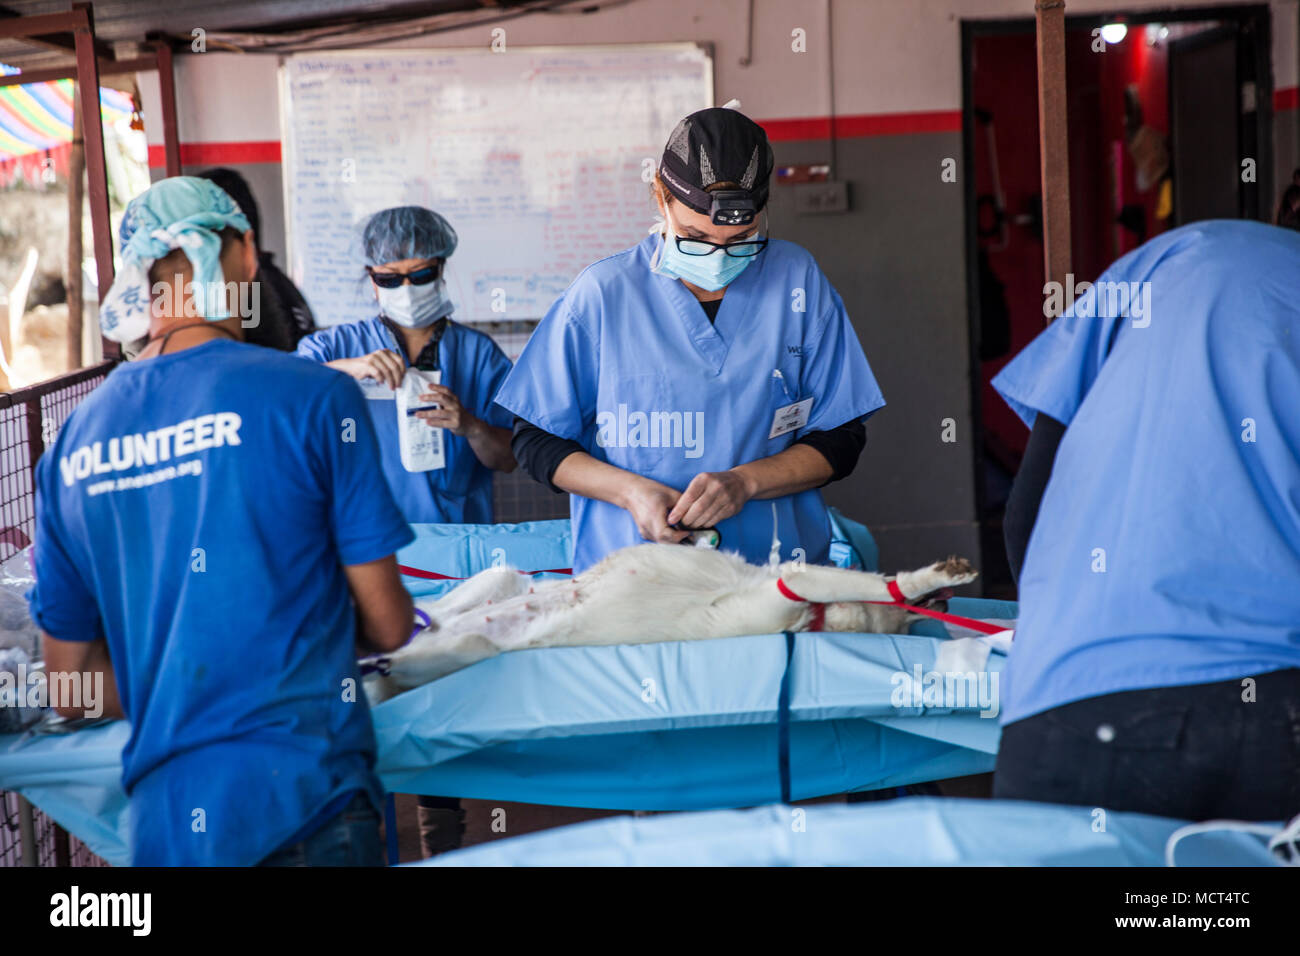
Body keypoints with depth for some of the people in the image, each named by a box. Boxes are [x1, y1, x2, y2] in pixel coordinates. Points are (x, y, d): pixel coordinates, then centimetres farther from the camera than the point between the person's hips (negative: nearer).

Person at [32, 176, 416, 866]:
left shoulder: (73, 443, 6)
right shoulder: (315, 396, -7)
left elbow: (72, 688, 11)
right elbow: (387, 625, -2)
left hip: (161, 821, 5)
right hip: (302, 805, -5)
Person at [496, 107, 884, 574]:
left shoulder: (797, 281, 5)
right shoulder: (601, 294, 1)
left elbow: (840, 439, 7)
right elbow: (535, 440, 6)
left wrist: (745, 482, -10)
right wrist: (630, 491, -10)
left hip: (775, 575, 3)